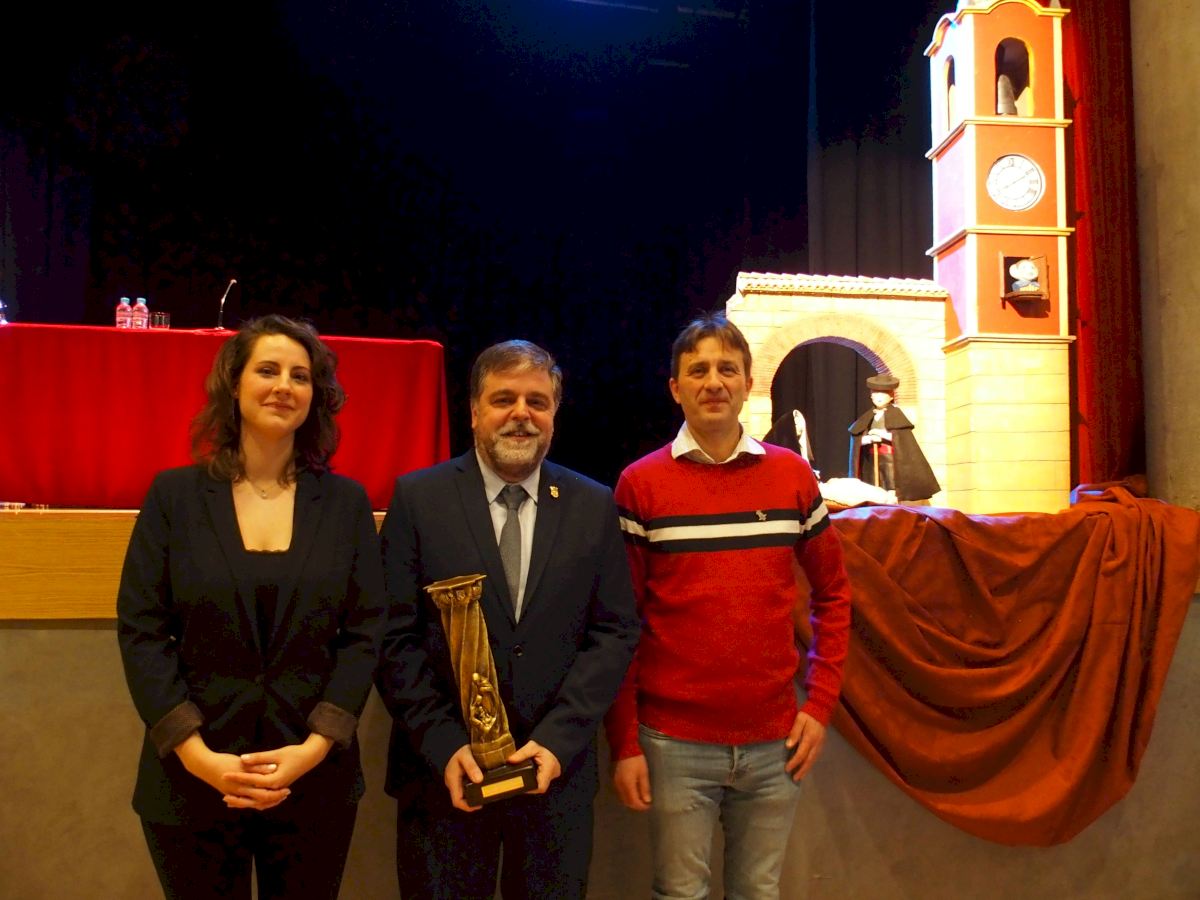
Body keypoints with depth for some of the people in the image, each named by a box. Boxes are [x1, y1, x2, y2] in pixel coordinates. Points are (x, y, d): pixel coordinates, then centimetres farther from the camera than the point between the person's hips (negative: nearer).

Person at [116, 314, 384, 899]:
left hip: (315, 781, 1)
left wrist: (314, 748, -13)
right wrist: (196, 753, -14)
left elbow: (365, 633, -2)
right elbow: (140, 631, -4)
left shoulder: (346, 501, 1)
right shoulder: (174, 494, 0)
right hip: (190, 781, 0)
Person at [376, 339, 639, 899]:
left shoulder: (593, 506, 2)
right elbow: (395, 634, -6)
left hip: (557, 771, 2)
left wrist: (558, 739, -11)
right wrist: (443, 745, -14)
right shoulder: (419, 498, -3)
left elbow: (615, 632, -1)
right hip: (443, 773, -1)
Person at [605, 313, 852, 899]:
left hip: (775, 741, 2)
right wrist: (624, 743, -5)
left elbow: (832, 592, 10)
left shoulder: (792, 475, 2)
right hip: (674, 743, -2)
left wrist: (821, 702, 2)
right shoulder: (640, 484, -5)